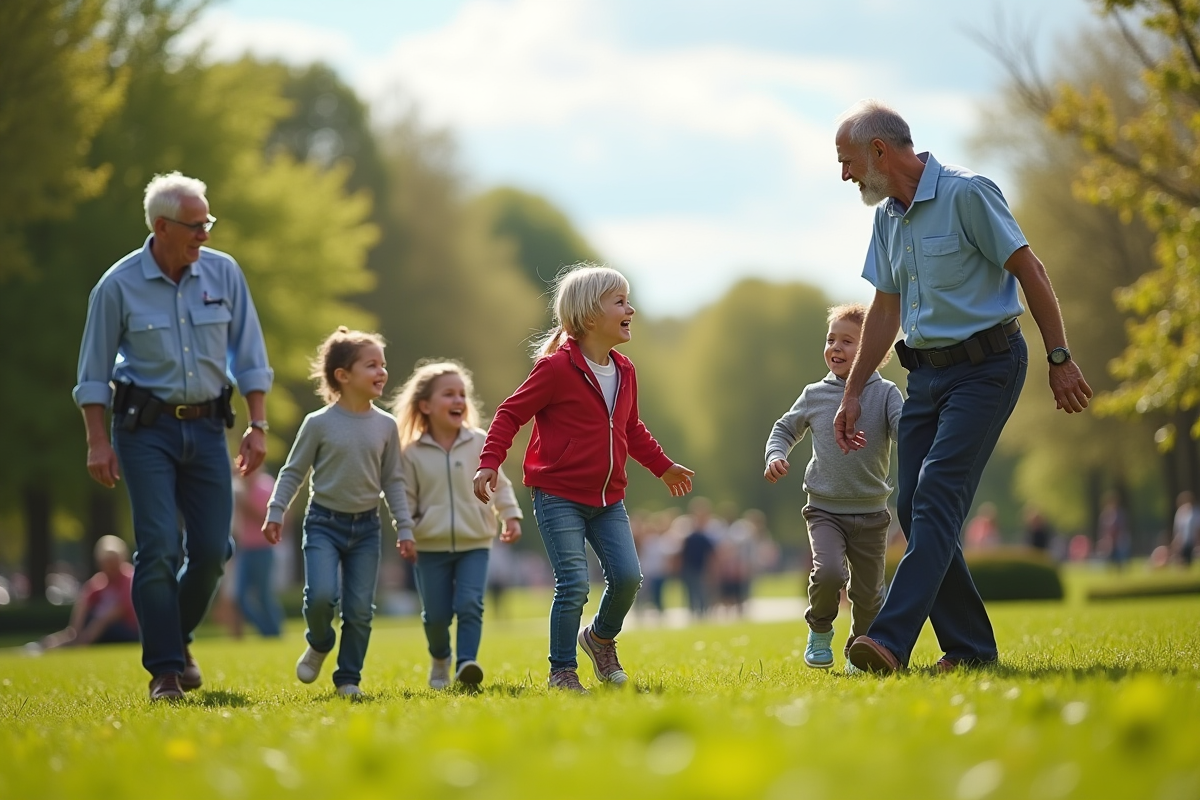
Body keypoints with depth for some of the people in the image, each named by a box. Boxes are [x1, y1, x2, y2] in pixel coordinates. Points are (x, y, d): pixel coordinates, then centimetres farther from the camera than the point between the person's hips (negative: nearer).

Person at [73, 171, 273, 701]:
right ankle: (165, 670, -5)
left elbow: (249, 358, 6)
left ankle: (177, 638, 27)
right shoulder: (118, 286, -7)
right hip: (146, 427, -3)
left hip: (206, 426, 3)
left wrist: (258, 426, 0)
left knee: (212, 548, 1)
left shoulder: (224, 274, 0)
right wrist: (97, 441, -7)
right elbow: (94, 373, -1)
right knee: (159, 548, -11)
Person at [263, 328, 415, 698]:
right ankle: (318, 645, 11)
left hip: (366, 527, 3)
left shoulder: (385, 426, 3)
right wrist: (275, 512, -6)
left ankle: (348, 678, 14)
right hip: (324, 523, -3)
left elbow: (393, 481, 8)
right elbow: (293, 472, 1)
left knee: (360, 609, -1)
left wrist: (405, 529, 5)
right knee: (321, 595, -20)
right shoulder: (319, 424, -7)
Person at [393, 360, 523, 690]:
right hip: (431, 547, 0)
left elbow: (499, 484, 8)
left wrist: (511, 515, 0)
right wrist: (405, 534, -6)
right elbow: (406, 500, 3)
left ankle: (466, 663, -20)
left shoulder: (480, 443, 0)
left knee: (469, 604, -16)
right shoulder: (412, 453, -3)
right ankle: (440, 661, 32)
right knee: (436, 613, 5)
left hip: (474, 543, 0)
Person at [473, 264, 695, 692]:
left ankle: (601, 638, 26)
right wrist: (489, 462, -19)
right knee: (574, 584, -10)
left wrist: (663, 466, 33)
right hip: (559, 497, -6)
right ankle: (562, 671, 5)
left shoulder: (623, 372, 10)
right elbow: (511, 413, -9)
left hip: (608, 499, 6)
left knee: (627, 576, -3)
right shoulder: (557, 367, -12)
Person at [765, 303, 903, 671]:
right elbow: (785, 429, 19)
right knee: (828, 572, -23)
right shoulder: (815, 395, 4)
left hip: (871, 513, 0)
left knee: (868, 592, 6)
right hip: (825, 509, 0)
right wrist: (775, 456, 0)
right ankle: (819, 631, 5)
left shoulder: (885, 393, -3)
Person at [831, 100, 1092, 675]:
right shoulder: (887, 217, 12)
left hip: (986, 366, -8)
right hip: (927, 373, 8)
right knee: (914, 509, 1)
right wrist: (853, 391, 19)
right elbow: (886, 308, 20)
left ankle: (891, 642, -29)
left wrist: (1060, 360, -12)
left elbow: (1029, 272, -11)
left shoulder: (966, 193, -12)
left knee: (938, 495, -19)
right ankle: (970, 649, 9)